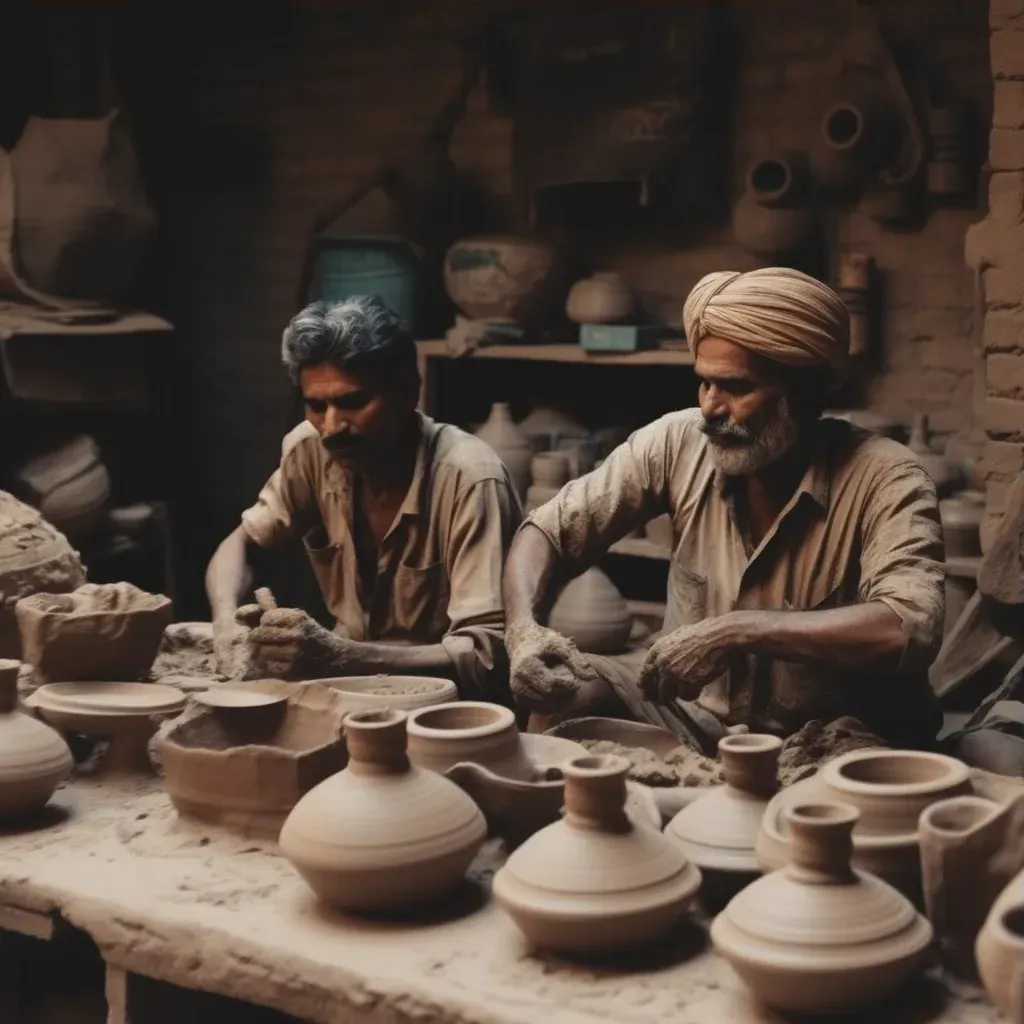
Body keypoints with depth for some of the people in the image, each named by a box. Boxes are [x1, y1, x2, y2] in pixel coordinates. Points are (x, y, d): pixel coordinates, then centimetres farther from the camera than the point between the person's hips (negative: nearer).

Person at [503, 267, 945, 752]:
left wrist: (736, 632, -34)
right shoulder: (679, 443, -7)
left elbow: (911, 631, -33)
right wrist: (523, 629, -21)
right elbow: (549, 530, -1)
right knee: (554, 693, -17)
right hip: (690, 711, 5)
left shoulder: (884, 479, -19)